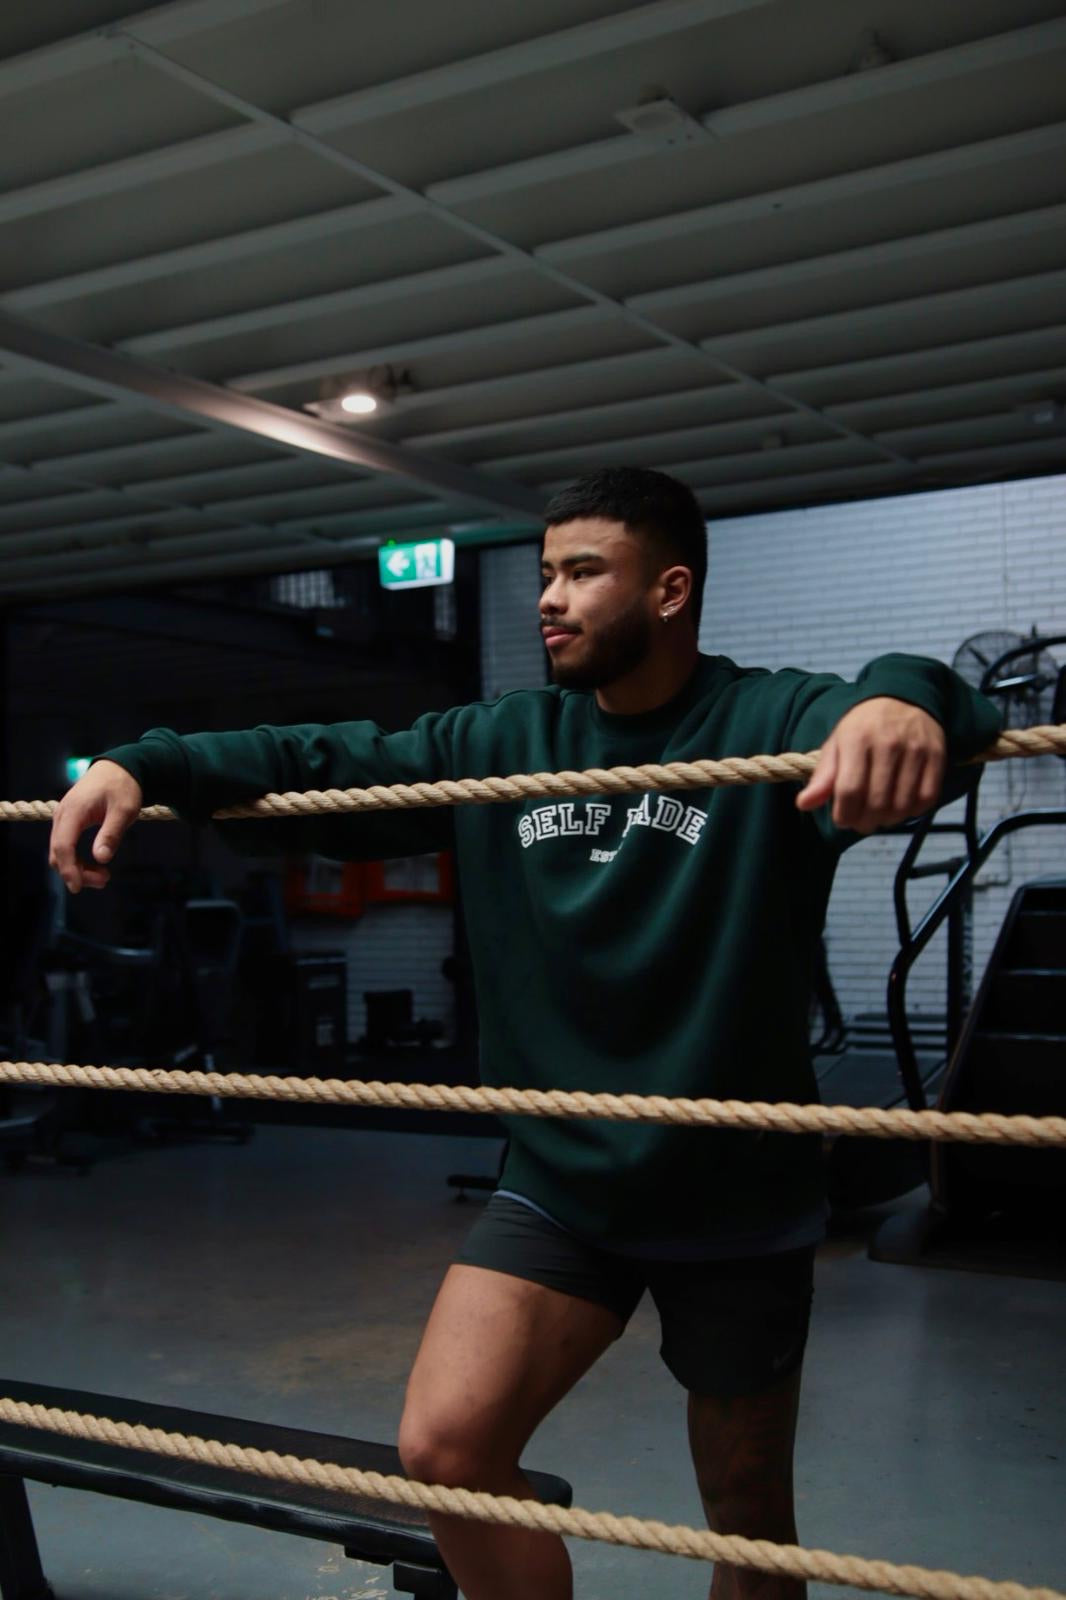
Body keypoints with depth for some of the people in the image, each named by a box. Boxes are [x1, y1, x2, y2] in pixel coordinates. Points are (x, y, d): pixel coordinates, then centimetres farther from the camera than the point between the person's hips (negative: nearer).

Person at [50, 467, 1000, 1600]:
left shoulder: (770, 725, -13)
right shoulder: (501, 744, 2)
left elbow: (866, 729, -33)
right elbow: (321, 765, 1)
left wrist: (902, 704, -58)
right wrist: (144, 767, -13)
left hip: (736, 1200, -3)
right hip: (557, 1182, 3)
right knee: (443, 1448, -13)